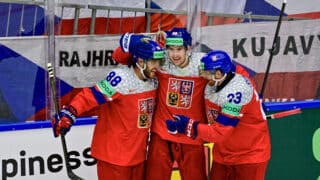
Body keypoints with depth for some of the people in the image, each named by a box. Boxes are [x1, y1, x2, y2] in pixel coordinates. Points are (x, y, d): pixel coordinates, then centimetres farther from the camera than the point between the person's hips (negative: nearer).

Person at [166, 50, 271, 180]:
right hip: (223, 155, 8)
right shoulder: (211, 86, -1)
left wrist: (188, 126, -26)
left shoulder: (236, 91, -28)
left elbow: (220, 132, -28)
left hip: (250, 155, -8)